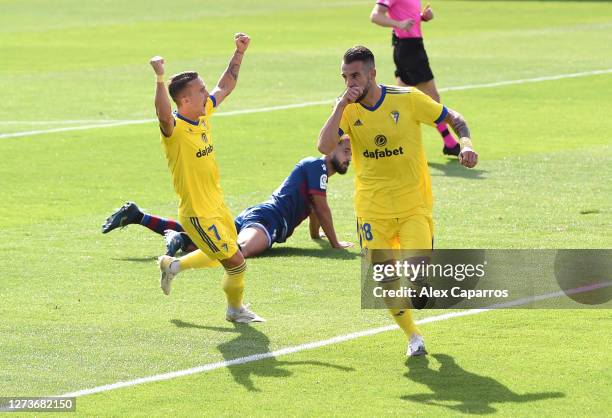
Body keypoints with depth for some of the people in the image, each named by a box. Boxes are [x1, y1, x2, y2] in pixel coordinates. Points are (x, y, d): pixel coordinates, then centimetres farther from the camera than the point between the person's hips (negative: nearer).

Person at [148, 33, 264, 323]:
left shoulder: (204, 114, 0)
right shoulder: (174, 128, -24)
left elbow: (225, 87, 15)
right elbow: (164, 114, -49)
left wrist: (239, 52, 11)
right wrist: (160, 79, -60)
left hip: (217, 205, 9)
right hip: (198, 213, -9)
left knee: (220, 255, 27)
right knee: (236, 262, 0)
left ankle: (173, 266, 43)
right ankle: (236, 310, 25)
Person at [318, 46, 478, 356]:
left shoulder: (408, 99, -10)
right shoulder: (347, 109, -3)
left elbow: (454, 119, 0)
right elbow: (324, 147, -18)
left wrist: (466, 144, -19)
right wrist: (342, 106, -23)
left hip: (414, 205, -3)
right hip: (373, 209, 3)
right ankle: (413, 336, 22)